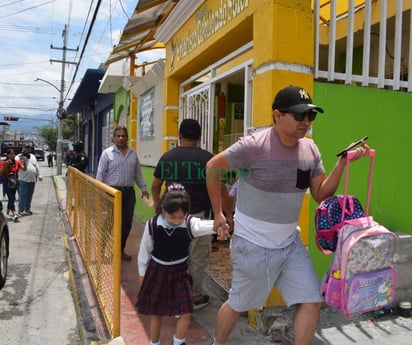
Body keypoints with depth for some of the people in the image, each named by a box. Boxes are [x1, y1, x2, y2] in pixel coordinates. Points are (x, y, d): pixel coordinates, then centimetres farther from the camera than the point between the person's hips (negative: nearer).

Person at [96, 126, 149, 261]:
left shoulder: (133, 153, 10)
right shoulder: (107, 153, -3)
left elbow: (138, 173, 16)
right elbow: (100, 174, -4)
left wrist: (143, 188, 15)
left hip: (129, 192, 4)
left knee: (126, 223, 8)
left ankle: (121, 250, 23)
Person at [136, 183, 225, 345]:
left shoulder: (190, 224, -19)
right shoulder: (152, 225, -17)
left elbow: (210, 225, -36)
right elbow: (145, 250, -3)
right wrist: (142, 273, 6)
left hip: (180, 271, 0)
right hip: (157, 271, 0)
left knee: (186, 313, 0)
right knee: (156, 313, 12)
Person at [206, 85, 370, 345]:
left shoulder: (310, 149, -2)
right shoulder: (254, 146, -22)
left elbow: (321, 195, 3)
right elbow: (212, 168, -10)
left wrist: (342, 162, -11)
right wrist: (218, 213, -6)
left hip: (291, 243, 6)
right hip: (253, 246, -5)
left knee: (312, 302, 6)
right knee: (237, 305, 13)